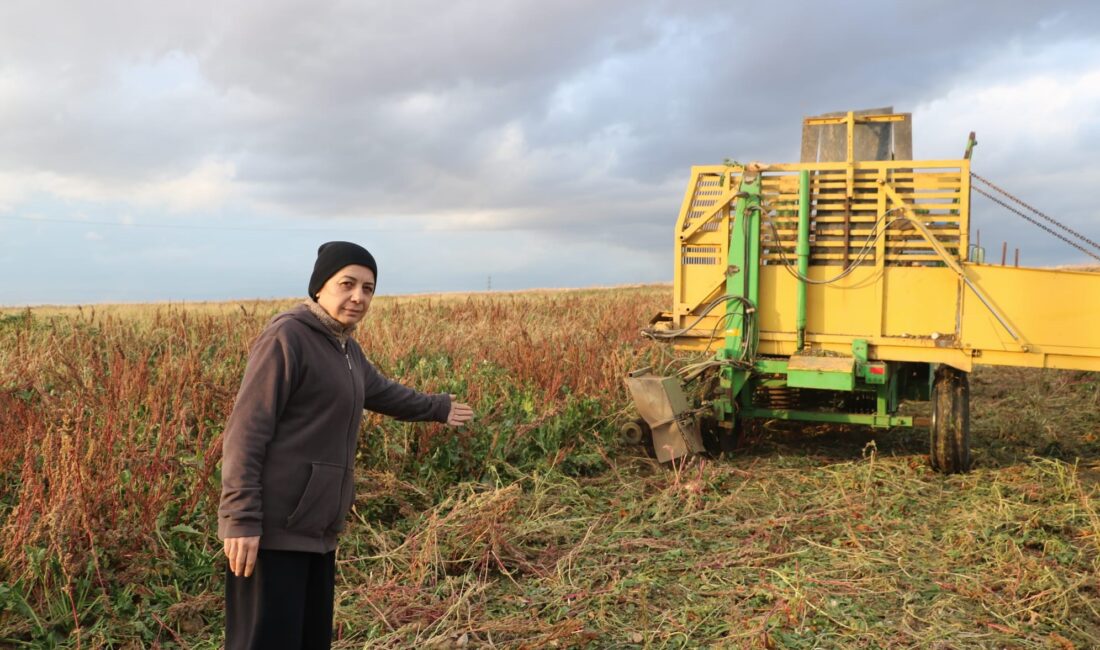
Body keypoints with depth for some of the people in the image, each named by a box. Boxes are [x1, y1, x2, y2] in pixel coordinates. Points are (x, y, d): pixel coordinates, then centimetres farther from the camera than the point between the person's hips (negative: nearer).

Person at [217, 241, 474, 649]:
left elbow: (380, 391, 33)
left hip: (314, 531, 9)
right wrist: (242, 520, -21)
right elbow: (246, 432, -16)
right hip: (271, 530, -9)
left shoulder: (344, 349, 14)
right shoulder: (286, 337, -11)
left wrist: (438, 407, 46)